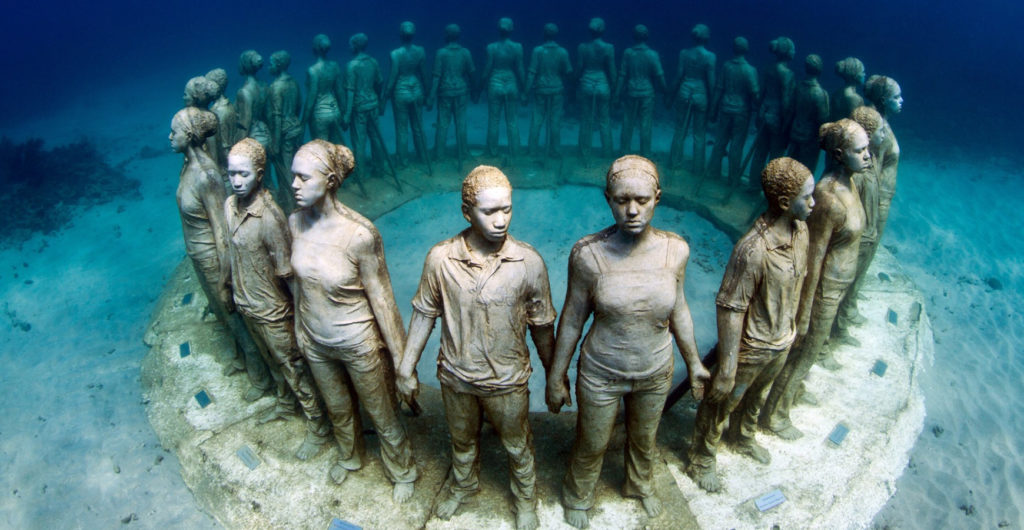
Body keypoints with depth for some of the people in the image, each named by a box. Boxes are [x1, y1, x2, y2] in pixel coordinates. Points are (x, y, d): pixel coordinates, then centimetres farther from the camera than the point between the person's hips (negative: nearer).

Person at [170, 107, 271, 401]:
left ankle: (260, 378, 24)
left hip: (212, 256, -9)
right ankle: (240, 359, 48)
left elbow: (221, 228, -25)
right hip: (197, 255, 9)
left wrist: (223, 275, -21)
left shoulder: (206, 175, -28)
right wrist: (189, 248, 18)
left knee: (235, 314, 7)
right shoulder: (189, 165, -2)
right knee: (223, 312, 26)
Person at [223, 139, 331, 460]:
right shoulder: (230, 205, -5)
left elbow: (287, 273, -23)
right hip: (246, 304, 7)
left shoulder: (269, 217, -28)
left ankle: (318, 427, 23)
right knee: (273, 361, 27)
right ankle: (285, 404, 50)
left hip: (271, 310, -7)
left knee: (293, 366, 7)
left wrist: (299, 312, -17)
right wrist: (236, 292, 18)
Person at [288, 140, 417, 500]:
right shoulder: (295, 222, -12)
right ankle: (349, 457, 60)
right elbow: (299, 280, 3)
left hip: (358, 345, -5)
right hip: (316, 343, 5)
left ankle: (402, 473, 46)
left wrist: (400, 356, -14)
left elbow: (381, 298, -20)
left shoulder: (359, 234, -29)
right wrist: (299, 327, 14)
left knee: (382, 415, 18)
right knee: (338, 409, 30)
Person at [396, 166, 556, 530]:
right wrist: (406, 369, 2)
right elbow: (424, 313, -4)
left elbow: (542, 325, -8)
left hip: (507, 381, -1)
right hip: (456, 377, 2)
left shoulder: (528, 262, -21)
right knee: (462, 441, 28)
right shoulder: (440, 258, -19)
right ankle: (462, 484, 60)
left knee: (517, 446, 22)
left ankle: (525, 498, 52)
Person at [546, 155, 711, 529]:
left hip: (657, 373, 3)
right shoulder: (588, 254, -23)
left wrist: (694, 362, 10)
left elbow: (678, 310, 0)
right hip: (600, 376, -2)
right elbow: (572, 320, -12)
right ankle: (578, 497, 53)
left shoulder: (675, 250, -16)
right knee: (591, 446, 21)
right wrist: (555, 378, -4)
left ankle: (640, 485, 62)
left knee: (644, 439, 29)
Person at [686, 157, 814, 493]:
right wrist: (726, 368, -25)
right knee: (722, 402, 15)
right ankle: (702, 460, 37)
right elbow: (730, 309, -29)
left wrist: (792, 325, 18)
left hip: (782, 343, 7)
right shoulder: (754, 250, -34)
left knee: (756, 397, 31)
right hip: (750, 348, -7)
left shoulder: (800, 230, -8)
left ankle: (743, 438, 58)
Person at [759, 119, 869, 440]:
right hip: (824, 289, -8)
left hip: (838, 285, 8)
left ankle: (793, 390, 54)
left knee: (808, 350, 28)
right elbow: (813, 259, -26)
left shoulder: (848, 183, -1)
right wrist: (804, 314, -21)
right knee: (804, 351, 9)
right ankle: (773, 416, 29)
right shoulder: (829, 198, -30)